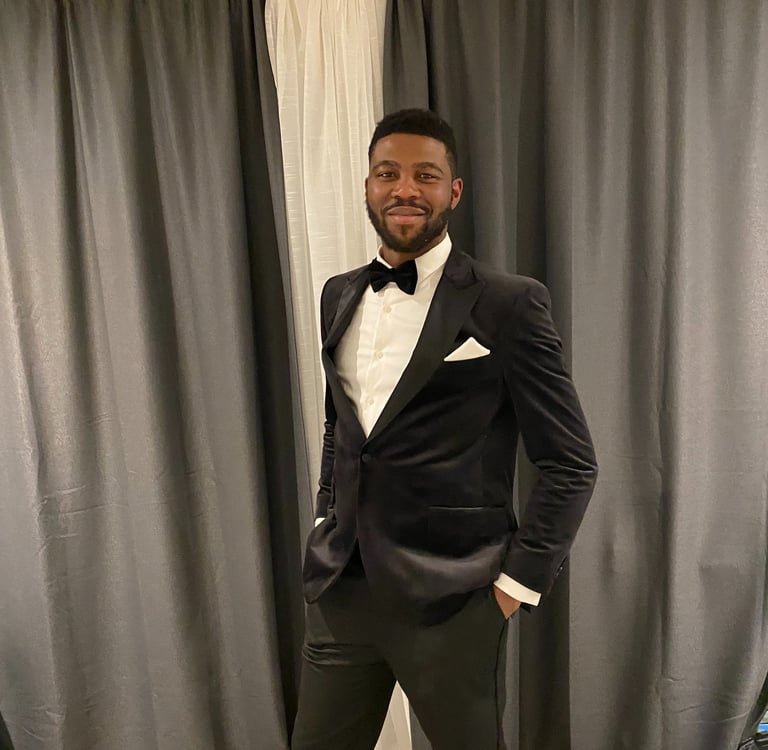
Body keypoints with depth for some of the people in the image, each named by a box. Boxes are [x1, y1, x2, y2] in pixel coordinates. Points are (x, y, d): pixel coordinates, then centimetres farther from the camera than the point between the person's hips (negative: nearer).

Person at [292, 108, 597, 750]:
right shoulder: (339, 296, 7)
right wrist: (328, 519, 11)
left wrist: (519, 581, -9)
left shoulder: (508, 304, -11)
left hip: (450, 599, -4)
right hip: (340, 590, 5)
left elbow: (571, 463, -8)